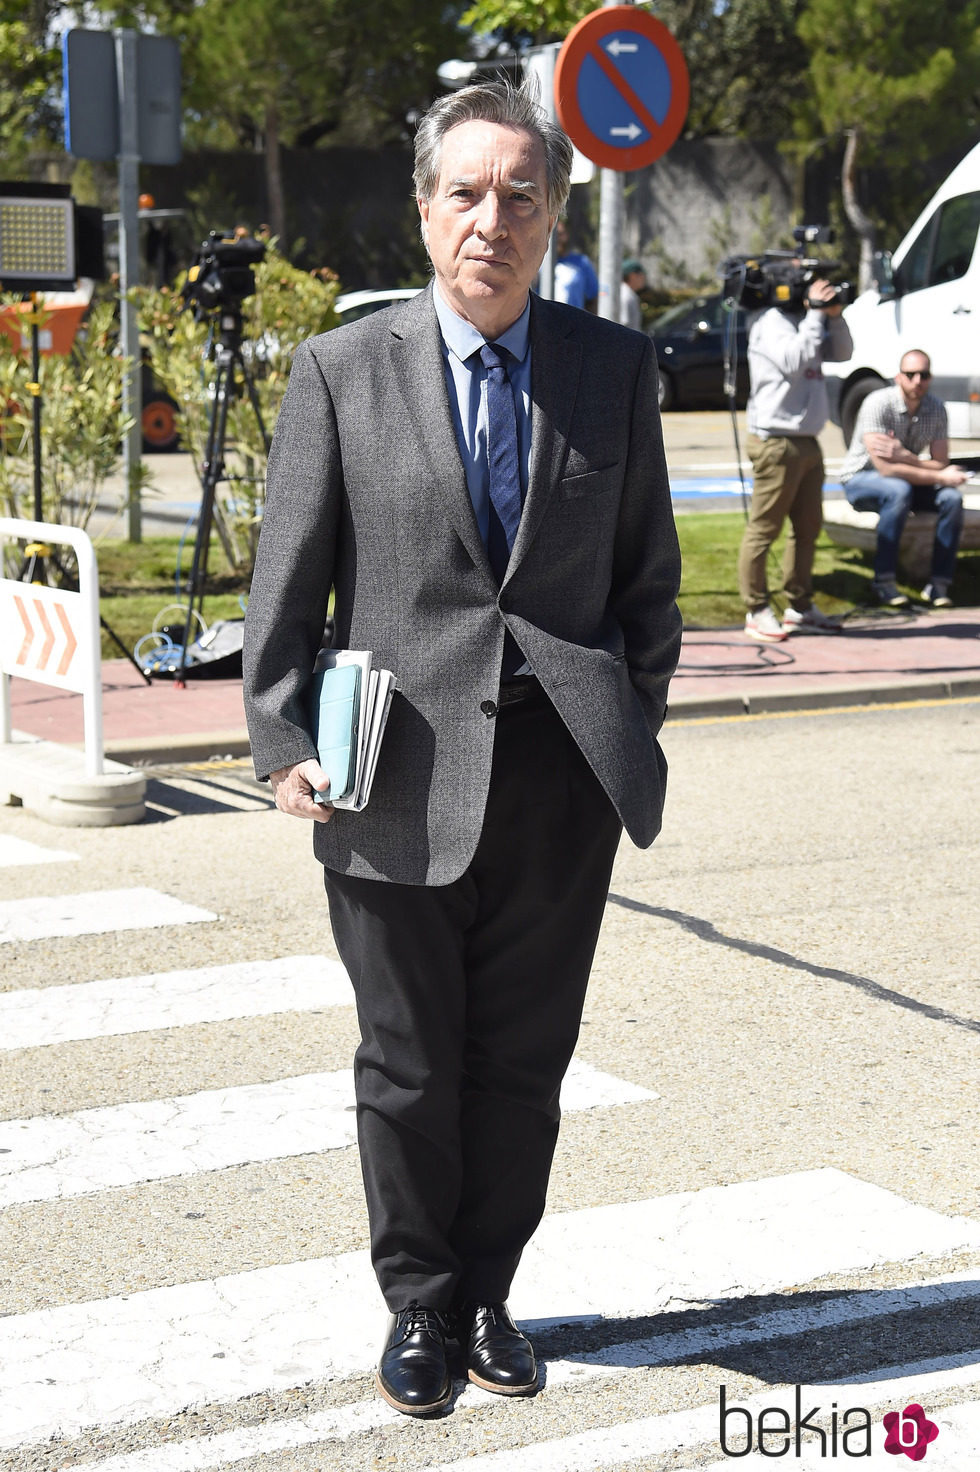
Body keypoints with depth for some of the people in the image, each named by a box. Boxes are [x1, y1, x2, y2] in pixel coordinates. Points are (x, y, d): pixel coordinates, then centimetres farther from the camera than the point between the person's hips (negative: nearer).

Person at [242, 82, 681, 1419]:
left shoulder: (616, 368, 5)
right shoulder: (342, 370, 0)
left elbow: (647, 569, 11)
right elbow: (288, 580, 2)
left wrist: (634, 729, 4)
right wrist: (284, 742, -3)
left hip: (561, 770, 2)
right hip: (404, 776, -1)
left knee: (523, 1061, 11)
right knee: (410, 1065, 9)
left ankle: (487, 1292, 29)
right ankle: (417, 1303, 27)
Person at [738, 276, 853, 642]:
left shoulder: (803, 322, 17)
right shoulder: (771, 321, -11)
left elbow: (841, 352, 19)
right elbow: (795, 360, -23)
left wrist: (834, 315, 3)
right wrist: (815, 313, -17)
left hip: (806, 442, 10)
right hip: (776, 442, -10)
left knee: (808, 526, 13)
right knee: (764, 529, -4)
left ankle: (800, 607, 22)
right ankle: (757, 611, 0)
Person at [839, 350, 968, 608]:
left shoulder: (936, 408, -7)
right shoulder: (878, 403, -23)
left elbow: (940, 464, -10)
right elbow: (885, 468, -29)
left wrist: (905, 457, -30)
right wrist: (940, 477, -27)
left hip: (906, 480, 5)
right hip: (861, 479, -5)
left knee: (952, 499, -21)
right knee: (899, 491, -37)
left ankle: (939, 584, -18)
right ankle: (884, 581, -32)